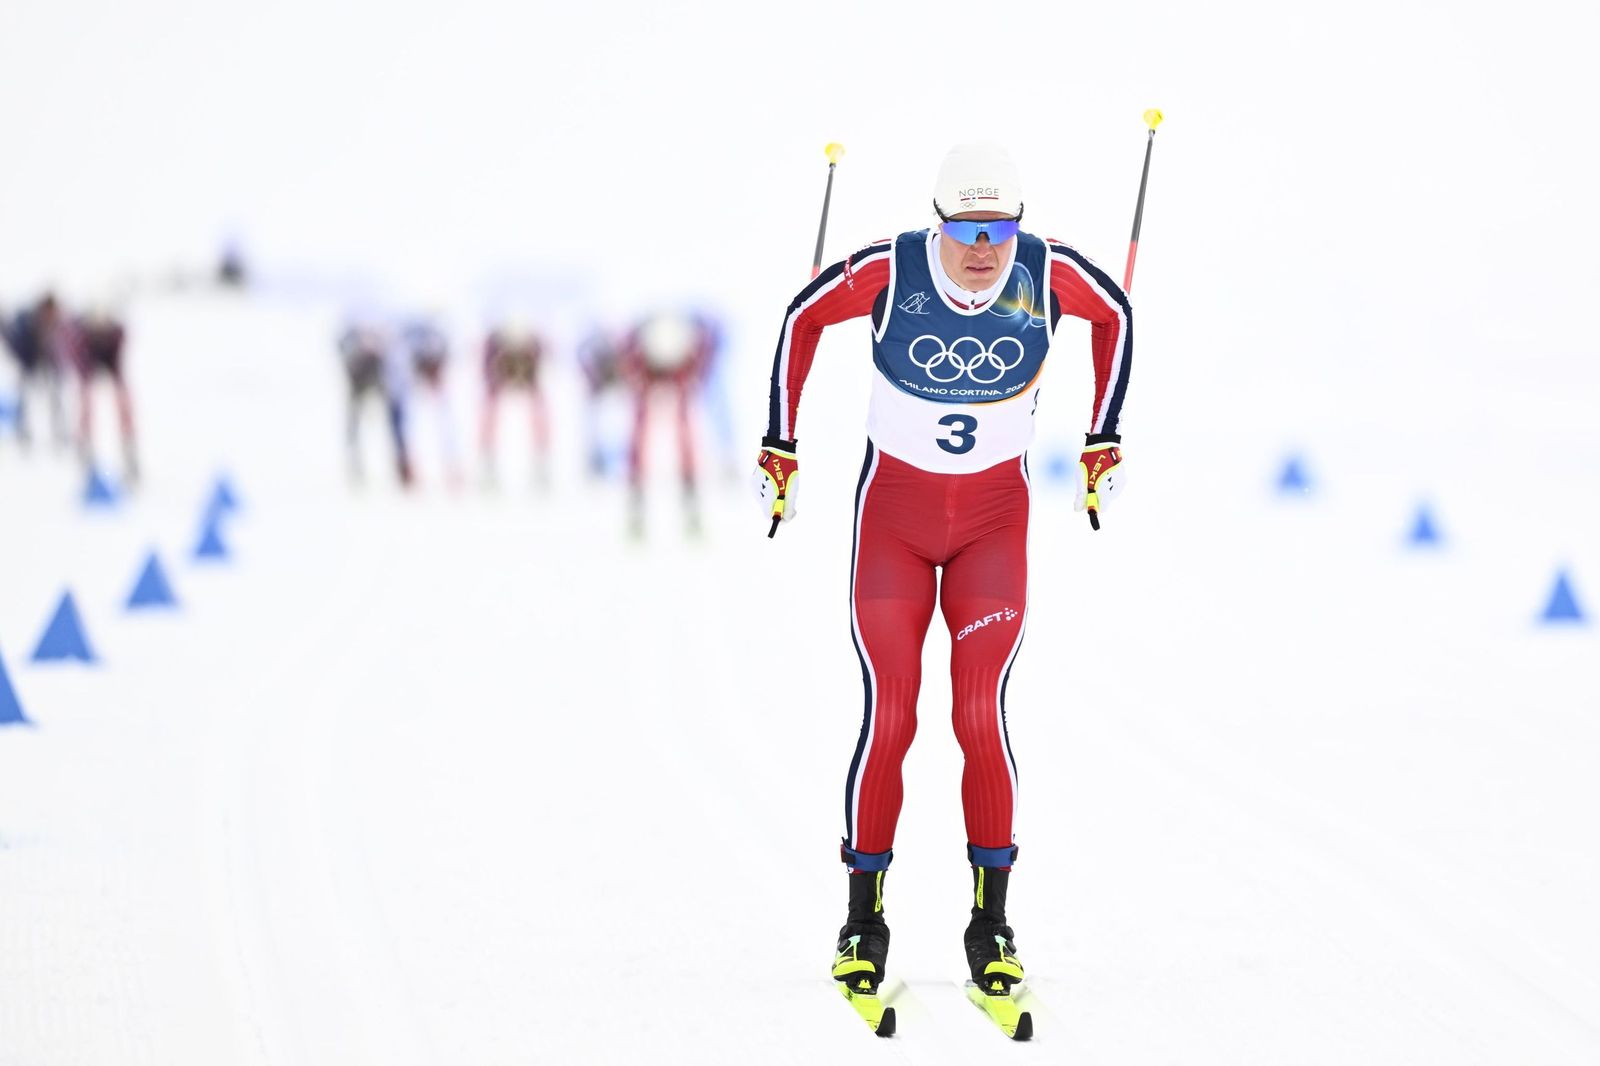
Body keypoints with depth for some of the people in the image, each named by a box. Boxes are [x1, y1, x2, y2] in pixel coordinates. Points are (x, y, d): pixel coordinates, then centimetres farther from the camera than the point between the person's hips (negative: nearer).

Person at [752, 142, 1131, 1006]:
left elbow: (1114, 315, 8)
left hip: (995, 515, 1)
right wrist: (780, 445, 5)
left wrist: (1104, 441, 9)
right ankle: (864, 921, 6)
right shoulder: (889, 272, -18)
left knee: (981, 715, -7)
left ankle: (991, 924, 3)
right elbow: (804, 317, 2)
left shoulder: (1048, 274, -14)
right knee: (889, 716, -6)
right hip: (893, 509, -1)